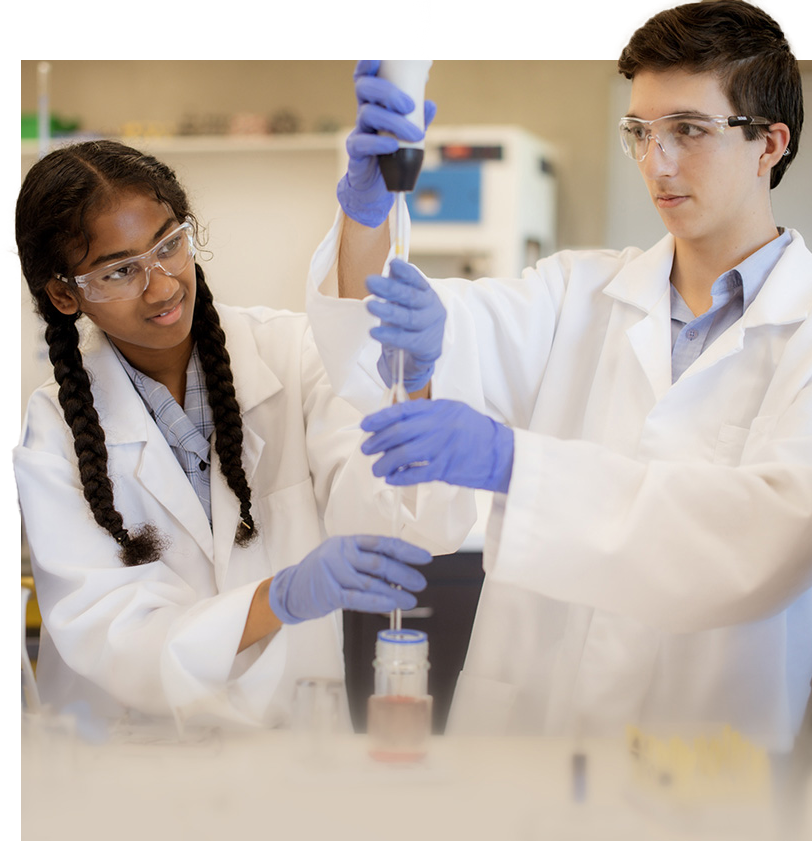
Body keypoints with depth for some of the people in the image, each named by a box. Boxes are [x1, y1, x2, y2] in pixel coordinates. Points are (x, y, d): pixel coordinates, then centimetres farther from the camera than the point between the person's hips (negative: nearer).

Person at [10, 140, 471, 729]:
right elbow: (111, 644, -15)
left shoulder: (289, 350, -3)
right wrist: (287, 596, -31)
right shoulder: (54, 437, -5)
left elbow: (373, 512, -16)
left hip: (296, 726, 2)